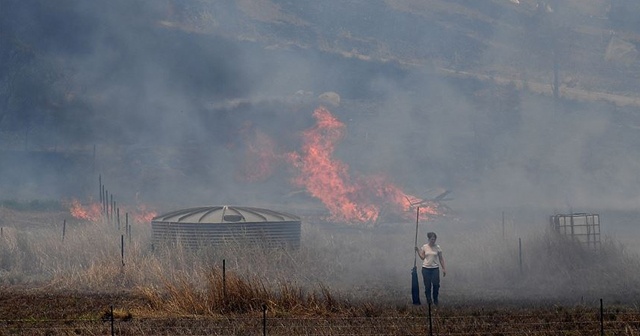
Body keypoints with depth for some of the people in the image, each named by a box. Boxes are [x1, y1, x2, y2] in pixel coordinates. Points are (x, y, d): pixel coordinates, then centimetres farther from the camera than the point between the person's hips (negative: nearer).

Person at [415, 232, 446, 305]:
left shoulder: (437, 247, 2)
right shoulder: (424, 247, 3)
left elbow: (441, 259, 6)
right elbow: (422, 257, 7)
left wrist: (444, 269, 4)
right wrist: (418, 251, -5)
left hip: (435, 268, 0)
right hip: (426, 268, 0)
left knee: (436, 285, -7)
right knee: (427, 285, 1)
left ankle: (435, 301, 9)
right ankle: (429, 300, 12)